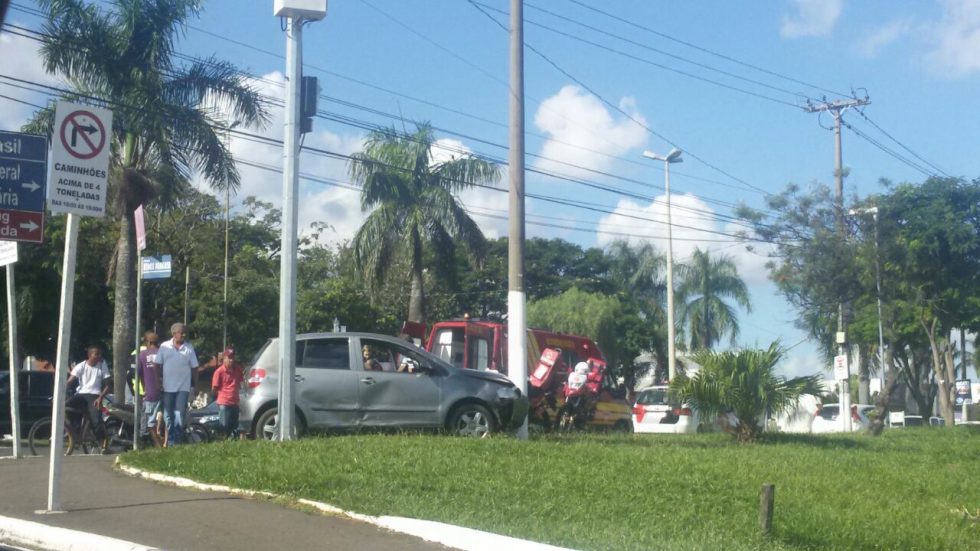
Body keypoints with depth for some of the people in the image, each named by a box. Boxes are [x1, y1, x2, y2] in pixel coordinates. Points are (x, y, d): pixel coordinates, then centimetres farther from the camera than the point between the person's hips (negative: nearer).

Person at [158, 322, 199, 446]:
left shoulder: (189, 348, 4)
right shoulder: (164, 347, 3)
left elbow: (194, 368, 6)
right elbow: (158, 365, 4)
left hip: (183, 387, -1)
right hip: (167, 387, 1)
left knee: (180, 414, -5)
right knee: (168, 415, 6)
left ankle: (178, 439, 1)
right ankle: (170, 441, 12)